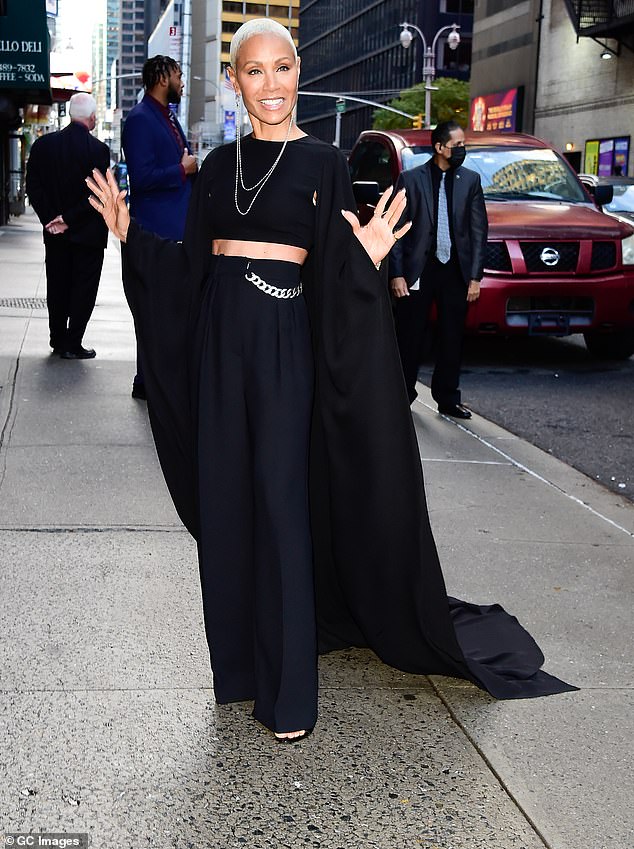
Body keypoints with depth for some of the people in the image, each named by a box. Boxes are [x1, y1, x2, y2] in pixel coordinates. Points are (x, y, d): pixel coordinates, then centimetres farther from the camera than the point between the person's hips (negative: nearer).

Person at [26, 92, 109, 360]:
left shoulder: (43, 144, -1)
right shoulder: (98, 149, -14)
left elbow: (33, 186, -2)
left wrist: (50, 219, -3)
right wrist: (68, 219, -13)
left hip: (54, 231, 4)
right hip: (88, 233, -4)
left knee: (57, 287, 14)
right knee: (84, 287, 5)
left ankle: (58, 340, 22)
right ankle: (72, 345, 5)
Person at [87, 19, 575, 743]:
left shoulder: (322, 163, 1)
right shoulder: (219, 165, 12)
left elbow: (330, 275, -3)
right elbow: (192, 264, 13)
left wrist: (365, 259, -23)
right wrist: (130, 234, 5)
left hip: (284, 342, -4)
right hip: (219, 337, 4)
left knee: (281, 505, -4)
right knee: (224, 501, 7)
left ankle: (287, 691, 5)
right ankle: (238, 657, 23)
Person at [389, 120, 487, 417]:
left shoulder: (471, 180, 7)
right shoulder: (410, 179, -1)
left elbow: (478, 231, 6)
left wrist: (475, 276, -1)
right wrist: (396, 274, -8)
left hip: (456, 270, 3)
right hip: (418, 270, -2)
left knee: (452, 339, 9)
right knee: (410, 337, 1)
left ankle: (447, 398, 20)